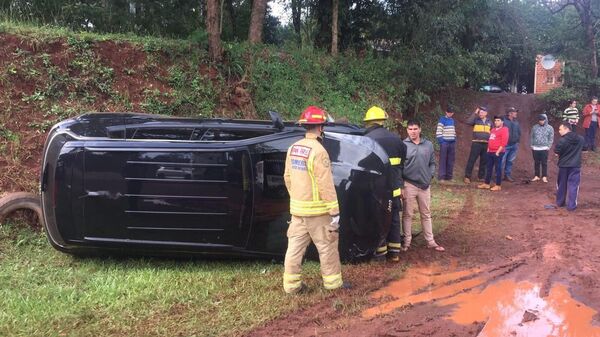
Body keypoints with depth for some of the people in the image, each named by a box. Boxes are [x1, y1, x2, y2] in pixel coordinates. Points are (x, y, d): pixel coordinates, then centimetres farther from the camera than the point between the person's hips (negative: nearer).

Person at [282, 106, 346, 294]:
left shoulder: (293, 149, 6)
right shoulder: (318, 151, -18)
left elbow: (288, 177, 12)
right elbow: (326, 185, -20)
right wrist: (335, 211, -16)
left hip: (297, 208, 7)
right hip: (316, 209, -7)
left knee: (295, 246, 10)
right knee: (327, 246, 7)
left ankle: (291, 284, 15)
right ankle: (332, 282, 18)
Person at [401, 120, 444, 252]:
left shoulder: (428, 145, 3)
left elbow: (432, 163, 12)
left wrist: (430, 176, -4)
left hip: (425, 185, 3)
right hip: (409, 185, -3)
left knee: (426, 214, 12)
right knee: (407, 214, 5)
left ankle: (430, 241, 20)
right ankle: (407, 242, 14)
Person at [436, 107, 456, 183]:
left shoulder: (452, 120, 15)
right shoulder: (442, 119, -5)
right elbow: (438, 131, -11)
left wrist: (455, 139, 12)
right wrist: (441, 141, -16)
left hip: (452, 143, 7)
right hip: (444, 142, -7)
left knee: (451, 160, 8)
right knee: (443, 160, -5)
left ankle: (449, 176, 15)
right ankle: (441, 177, -3)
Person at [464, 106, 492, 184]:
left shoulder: (489, 122, 13)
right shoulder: (476, 120, 4)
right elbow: (468, 122, -17)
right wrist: (475, 113, -15)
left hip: (486, 144, 3)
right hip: (476, 143, -3)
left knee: (483, 161, 8)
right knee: (471, 160, -6)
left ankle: (481, 177, 18)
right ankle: (467, 177, -3)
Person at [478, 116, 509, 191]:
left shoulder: (504, 130, -8)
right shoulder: (493, 130, 19)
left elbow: (504, 142, -16)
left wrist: (498, 152, -18)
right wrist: (488, 149, 13)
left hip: (498, 153, -8)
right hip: (490, 152, 8)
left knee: (498, 168, -4)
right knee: (489, 168, 10)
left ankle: (498, 186, 1)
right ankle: (486, 184, 16)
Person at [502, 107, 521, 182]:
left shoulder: (516, 123, 13)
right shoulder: (503, 121, -8)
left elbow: (519, 133, 20)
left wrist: (517, 141, 13)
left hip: (514, 145, 6)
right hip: (505, 145, -6)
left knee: (510, 161, 12)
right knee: (502, 161, -8)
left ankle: (507, 175, 20)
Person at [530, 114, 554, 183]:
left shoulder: (550, 128, 1)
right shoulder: (534, 127, 8)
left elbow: (551, 138, 1)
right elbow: (532, 137, 12)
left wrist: (548, 147, -8)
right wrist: (532, 145, 3)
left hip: (544, 149, -2)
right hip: (535, 148, 3)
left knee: (544, 163, -1)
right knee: (536, 163, 8)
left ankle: (544, 177, 4)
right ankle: (536, 176, 15)